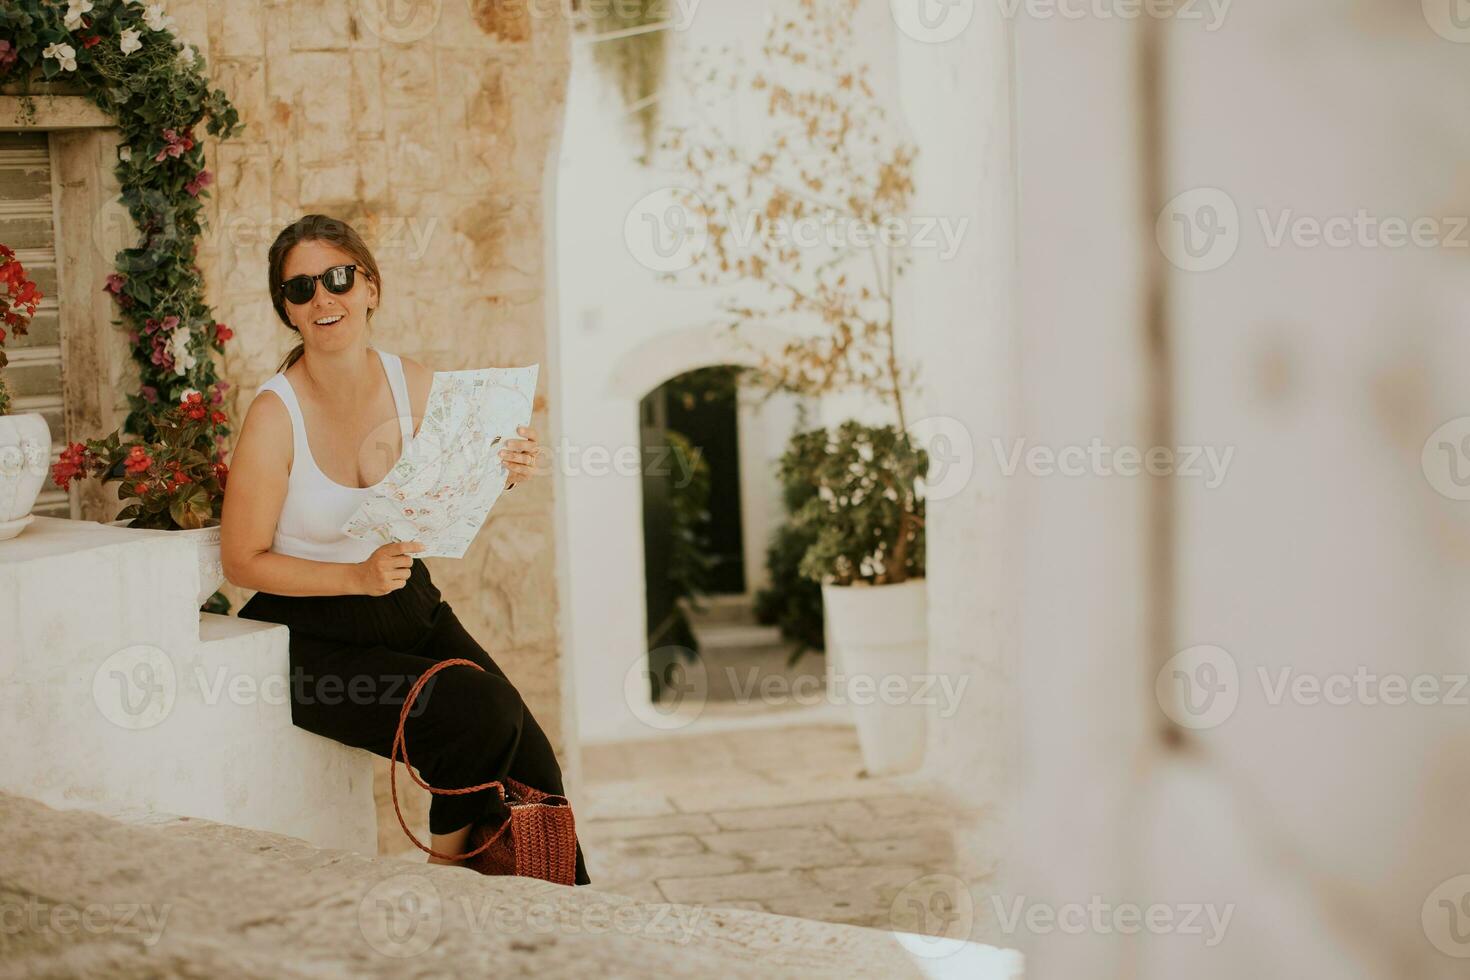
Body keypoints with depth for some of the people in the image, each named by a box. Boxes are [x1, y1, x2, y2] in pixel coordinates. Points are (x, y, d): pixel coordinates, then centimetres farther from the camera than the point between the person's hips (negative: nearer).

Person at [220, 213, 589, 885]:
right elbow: (244, 561, -11)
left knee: (527, 763, -13)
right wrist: (359, 577, -22)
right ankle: (448, 870, 2)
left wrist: (498, 474, -5)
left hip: (410, 607, 5)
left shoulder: (413, 383, -1)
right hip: (313, 636, -5)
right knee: (478, 714, -25)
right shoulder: (276, 414, -16)